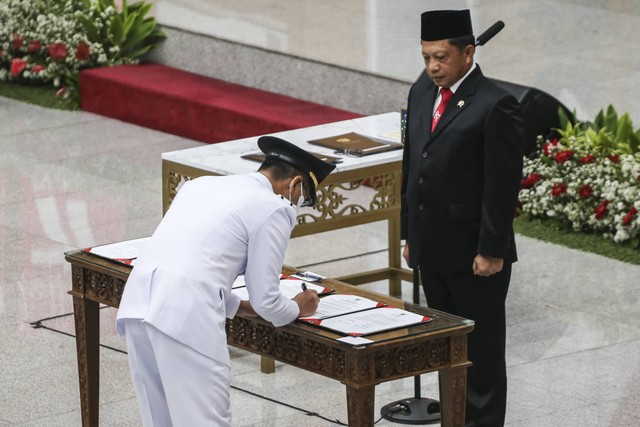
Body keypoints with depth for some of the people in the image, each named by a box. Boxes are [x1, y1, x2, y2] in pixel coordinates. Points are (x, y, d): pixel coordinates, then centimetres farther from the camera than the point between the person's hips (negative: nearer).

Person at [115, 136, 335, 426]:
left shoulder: (202, 184, 27)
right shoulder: (274, 209, 5)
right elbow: (265, 300, 7)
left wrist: (237, 307, 39)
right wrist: (297, 308, 27)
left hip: (138, 302, 8)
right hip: (186, 315, -8)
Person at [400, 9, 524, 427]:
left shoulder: (495, 106, -15)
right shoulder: (422, 92, 8)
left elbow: (503, 186, -16)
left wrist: (491, 251, -16)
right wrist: (410, 234, 14)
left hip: (475, 255, -7)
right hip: (432, 250, 7)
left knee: (481, 347, 4)